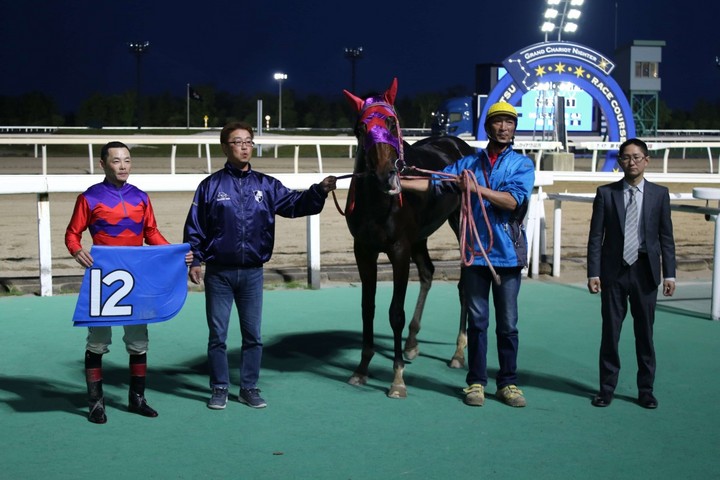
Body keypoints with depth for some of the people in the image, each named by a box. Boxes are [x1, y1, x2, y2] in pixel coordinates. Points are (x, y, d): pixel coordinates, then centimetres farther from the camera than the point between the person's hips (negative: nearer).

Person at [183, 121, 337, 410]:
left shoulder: (266, 185, 5)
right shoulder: (211, 186, -1)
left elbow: (295, 203, -6)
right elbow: (194, 227, 0)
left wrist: (319, 191, -22)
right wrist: (195, 260, -8)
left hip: (252, 273, 2)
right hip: (218, 273, -2)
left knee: (252, 334, 8)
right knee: (217, 335, 6)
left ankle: (249, 388, 20)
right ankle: (220, 388, 19)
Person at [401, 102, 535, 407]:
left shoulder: (522, 165, 2)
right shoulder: (469, 163, 11)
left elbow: (513, 200, -14)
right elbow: (435, 183, 6)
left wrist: (477, 188, -23)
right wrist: (398, 183, -4)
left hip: (508, 254, -1)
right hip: (475, 253, 2)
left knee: (507, 324, 6)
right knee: (477, 321, 7)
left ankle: (508, 382, 16)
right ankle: (476, 382, 15)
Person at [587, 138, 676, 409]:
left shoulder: (659, 194, 4)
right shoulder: (606, 193, 2)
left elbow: (666, 237, 4)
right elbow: (596, 236, 1)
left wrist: (669, 274, -1)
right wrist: (593, 273, -6)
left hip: (645, 272, 0)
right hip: (614, 273, 0)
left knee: (645, 333, 7)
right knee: (610, 332, 5)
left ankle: (645, 390, 18)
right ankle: (607, 388, 16)